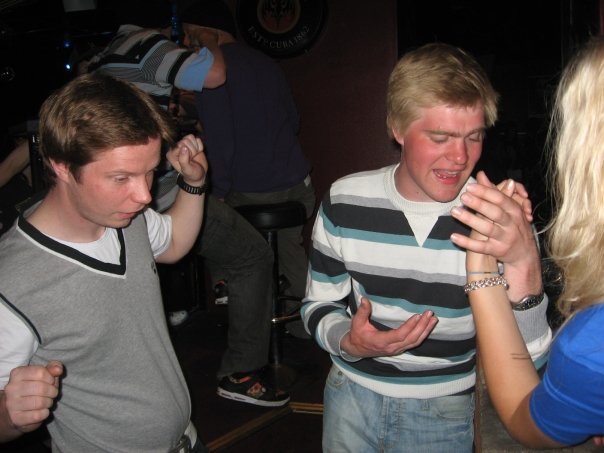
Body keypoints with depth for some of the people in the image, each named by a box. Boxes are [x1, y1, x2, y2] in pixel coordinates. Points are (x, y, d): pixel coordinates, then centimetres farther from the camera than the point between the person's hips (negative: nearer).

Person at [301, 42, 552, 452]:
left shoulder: (501, 220, -18)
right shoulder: (345, 201, -12)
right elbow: (319, 305, 0)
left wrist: (524, 264, -38)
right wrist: (347, 342, -20)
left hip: (442, 416, -2)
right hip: (351, 397, 2)